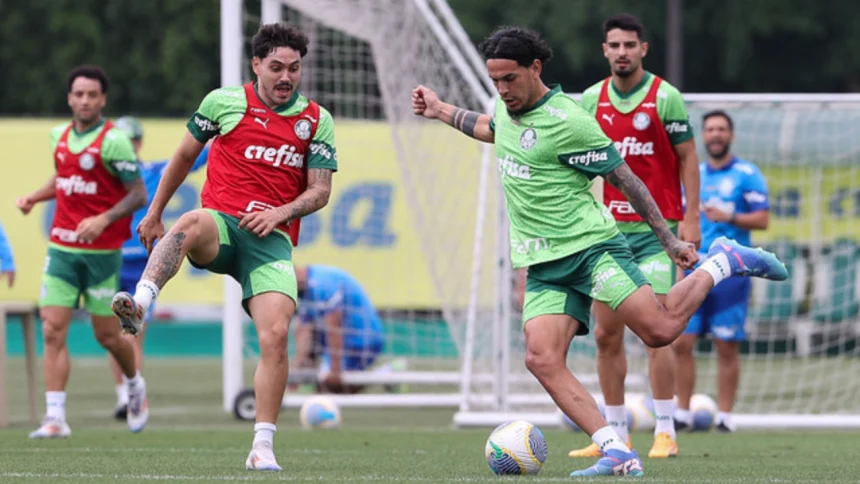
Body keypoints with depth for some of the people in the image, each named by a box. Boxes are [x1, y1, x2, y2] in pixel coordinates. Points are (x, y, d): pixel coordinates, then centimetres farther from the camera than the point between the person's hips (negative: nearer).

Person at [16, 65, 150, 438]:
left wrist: (103, 220, -25)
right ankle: (56, 418, -7)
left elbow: (138, 194, -12)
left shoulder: (113, 141, -12)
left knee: (107, 335, 4)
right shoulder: (60, 136, 8)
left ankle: (135, 386, 35)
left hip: (102, 251, -5)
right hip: (61, 249, 5)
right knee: (52, 331, -7)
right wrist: (35, 197, 9)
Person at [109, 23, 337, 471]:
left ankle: (262, 447, -10)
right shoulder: (224, 101, 7)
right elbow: (184, 156, 19)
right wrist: (154, 213, 19)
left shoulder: (317, 121, 10)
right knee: (192, 223, -40)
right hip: (222, 223, -1)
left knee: (275, 334, -17)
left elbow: (320, 190, 9)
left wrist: (280, 213, -9)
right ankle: (138, 307, -55)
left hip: (272, 238, 1)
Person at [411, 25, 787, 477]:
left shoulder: (567, 121, -13)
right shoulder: (508, 108, 11)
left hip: (589, 245, -7)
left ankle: (721, 263, 8)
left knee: (659, 329, -22)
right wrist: (441, 111, 42)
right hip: (543, 266, 7)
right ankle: (617, 454, -19)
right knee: (542, 360, -15)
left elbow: (624, 178, -7)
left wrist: (669, 240, -4)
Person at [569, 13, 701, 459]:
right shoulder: (591, 100, 7)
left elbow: (687, 158, -2)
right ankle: (616, 435, 10)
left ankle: (665, 433, -5)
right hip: (610, 230, 5)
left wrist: (691, 218, -9)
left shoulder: (665, 97, -5)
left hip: (657, 230, -5)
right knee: (606, 335, 3)